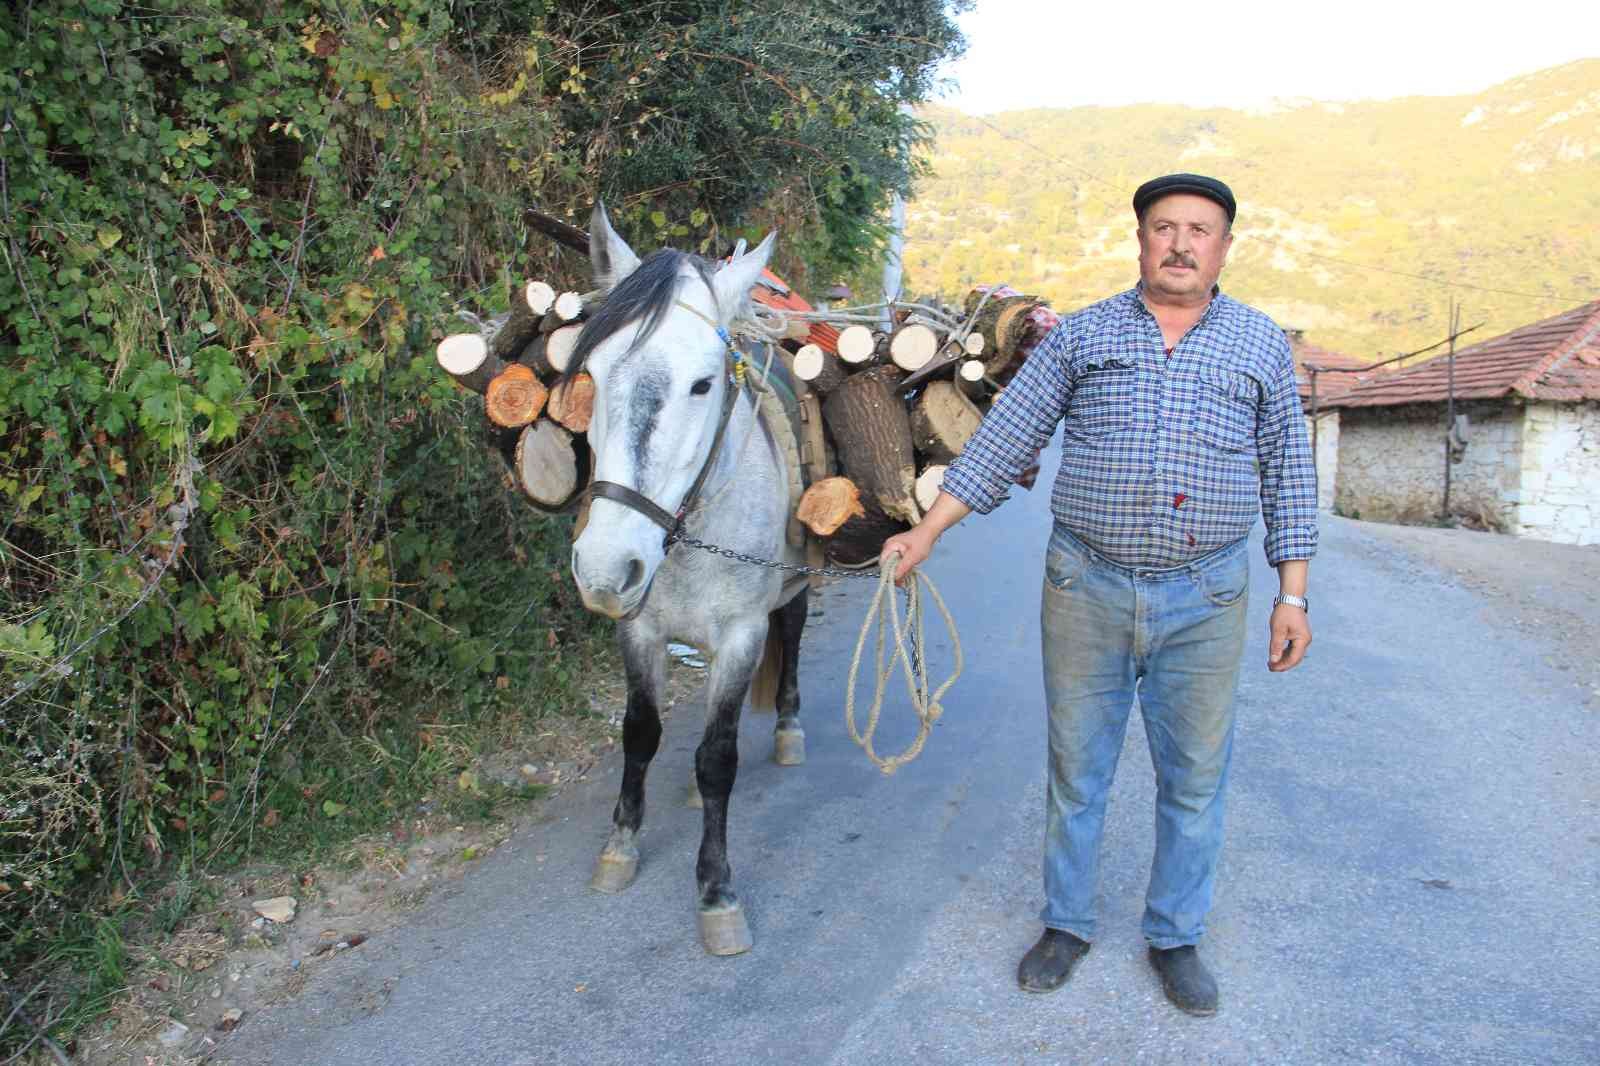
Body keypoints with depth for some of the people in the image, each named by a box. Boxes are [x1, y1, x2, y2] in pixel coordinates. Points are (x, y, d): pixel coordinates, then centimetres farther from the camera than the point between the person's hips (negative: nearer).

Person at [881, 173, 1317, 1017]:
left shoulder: (1262, 345, 6)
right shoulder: (1081, 335, 3)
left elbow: (1287, 475, 8)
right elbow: (1003, 441, 2)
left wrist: (1293, 594, 2)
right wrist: (924, 535, -3)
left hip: (1204, 602, 1)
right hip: (1085, 590, 0)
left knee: (1195, 778, 10)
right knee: (1076, 769, 11)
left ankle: (1175, 937, 29)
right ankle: (1066, 923, 29)